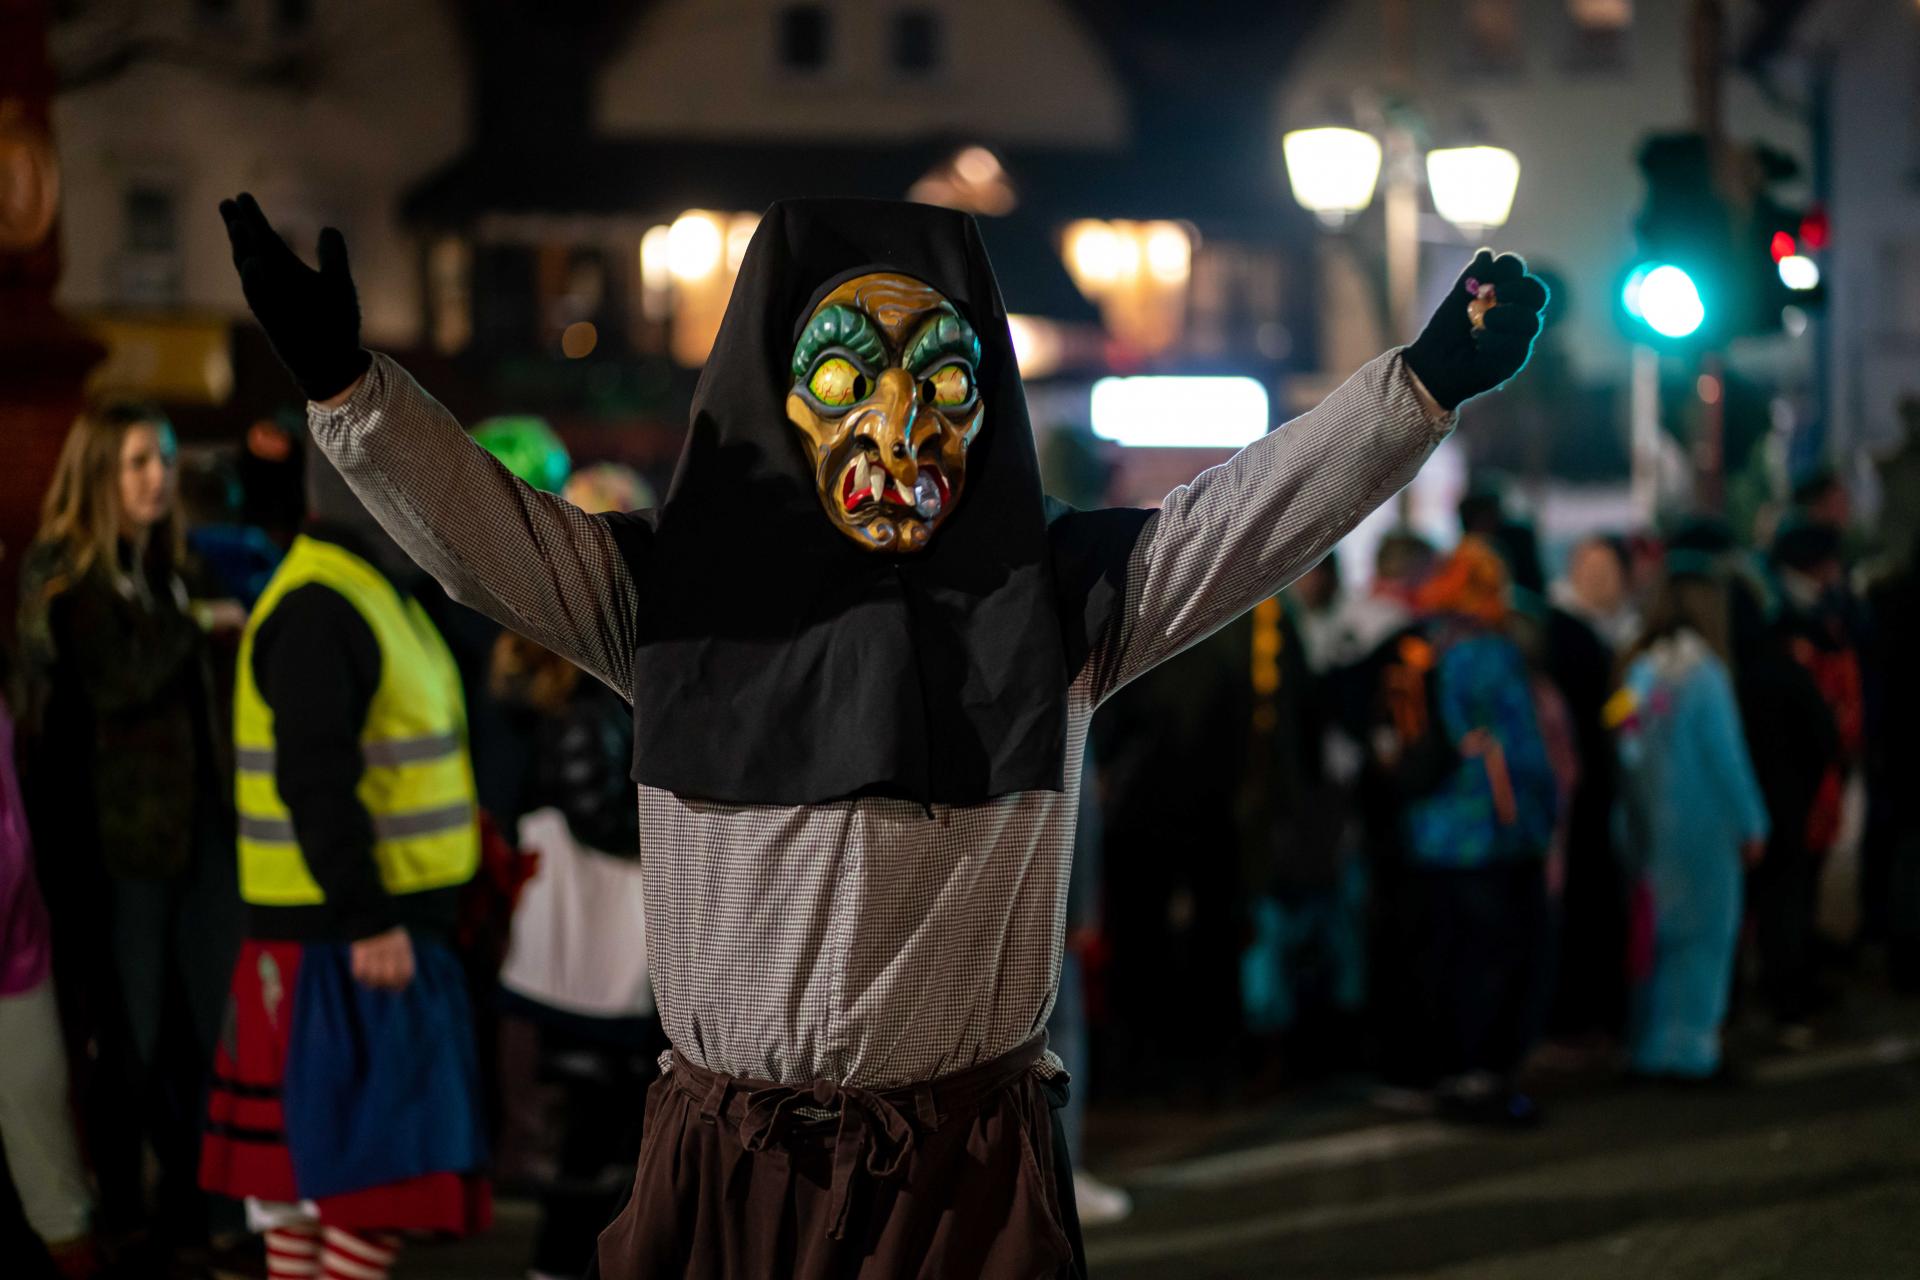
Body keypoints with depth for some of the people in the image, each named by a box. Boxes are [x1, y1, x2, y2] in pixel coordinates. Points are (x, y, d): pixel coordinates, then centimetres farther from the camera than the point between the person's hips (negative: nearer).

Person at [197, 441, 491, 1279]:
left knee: (305, 1160, 13)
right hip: (342, 935, -10)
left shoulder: (375, 595, 16)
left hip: (377, 919, 10)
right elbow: (315, 782, -24)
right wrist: (367, 920, -25)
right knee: (382, 1158, -8)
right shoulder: (319, 610, -17)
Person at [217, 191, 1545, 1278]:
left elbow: (1258, 511, -4)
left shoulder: (1058, 591, 2)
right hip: (724, 1164, 1)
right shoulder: (670, 587, 3)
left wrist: (1427, 383, -16)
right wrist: (343, 380, -17)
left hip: (973, 1169, 0)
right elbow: (473, 522, -3)